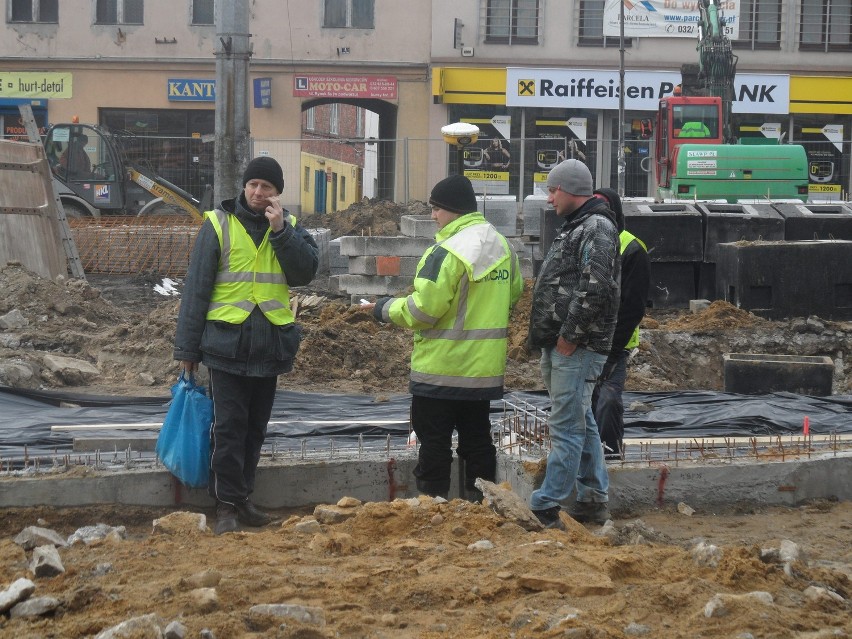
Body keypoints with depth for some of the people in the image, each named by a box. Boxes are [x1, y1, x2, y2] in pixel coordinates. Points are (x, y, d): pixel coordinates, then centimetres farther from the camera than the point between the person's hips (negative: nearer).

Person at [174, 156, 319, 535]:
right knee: (228, 426, -5)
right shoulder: (219, 224, -2)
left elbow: (306, 272, -7)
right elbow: (196, 287, -2)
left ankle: (242, 497, 21)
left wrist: (280, 231, -17)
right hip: (227, 343, -4)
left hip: (270, 344, 4)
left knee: (255, 428, 11)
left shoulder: (289, 227, 8)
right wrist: (187, 347, -4)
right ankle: (226, 504, -1)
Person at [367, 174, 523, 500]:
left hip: (442, 368, -8)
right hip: (485, 368, 8)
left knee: (434, 440, 2)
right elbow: (513, 292, 18)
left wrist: (386, 309, -6)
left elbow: (424, 309, -22)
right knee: (477, 437, 15)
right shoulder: (502, 246, 6)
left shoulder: (447, 252, -21)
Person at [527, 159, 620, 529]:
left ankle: (544, 509, -9)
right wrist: (545, 338, 15)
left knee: (567, 426, -8)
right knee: (581, 422, 16)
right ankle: (595, 501, 24)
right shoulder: (575, 227, 19)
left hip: (577, 347, -11)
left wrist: (571, 336, -19)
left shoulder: (597, 228, -13)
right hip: (560, 345, 11)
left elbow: (595, 289, -24)